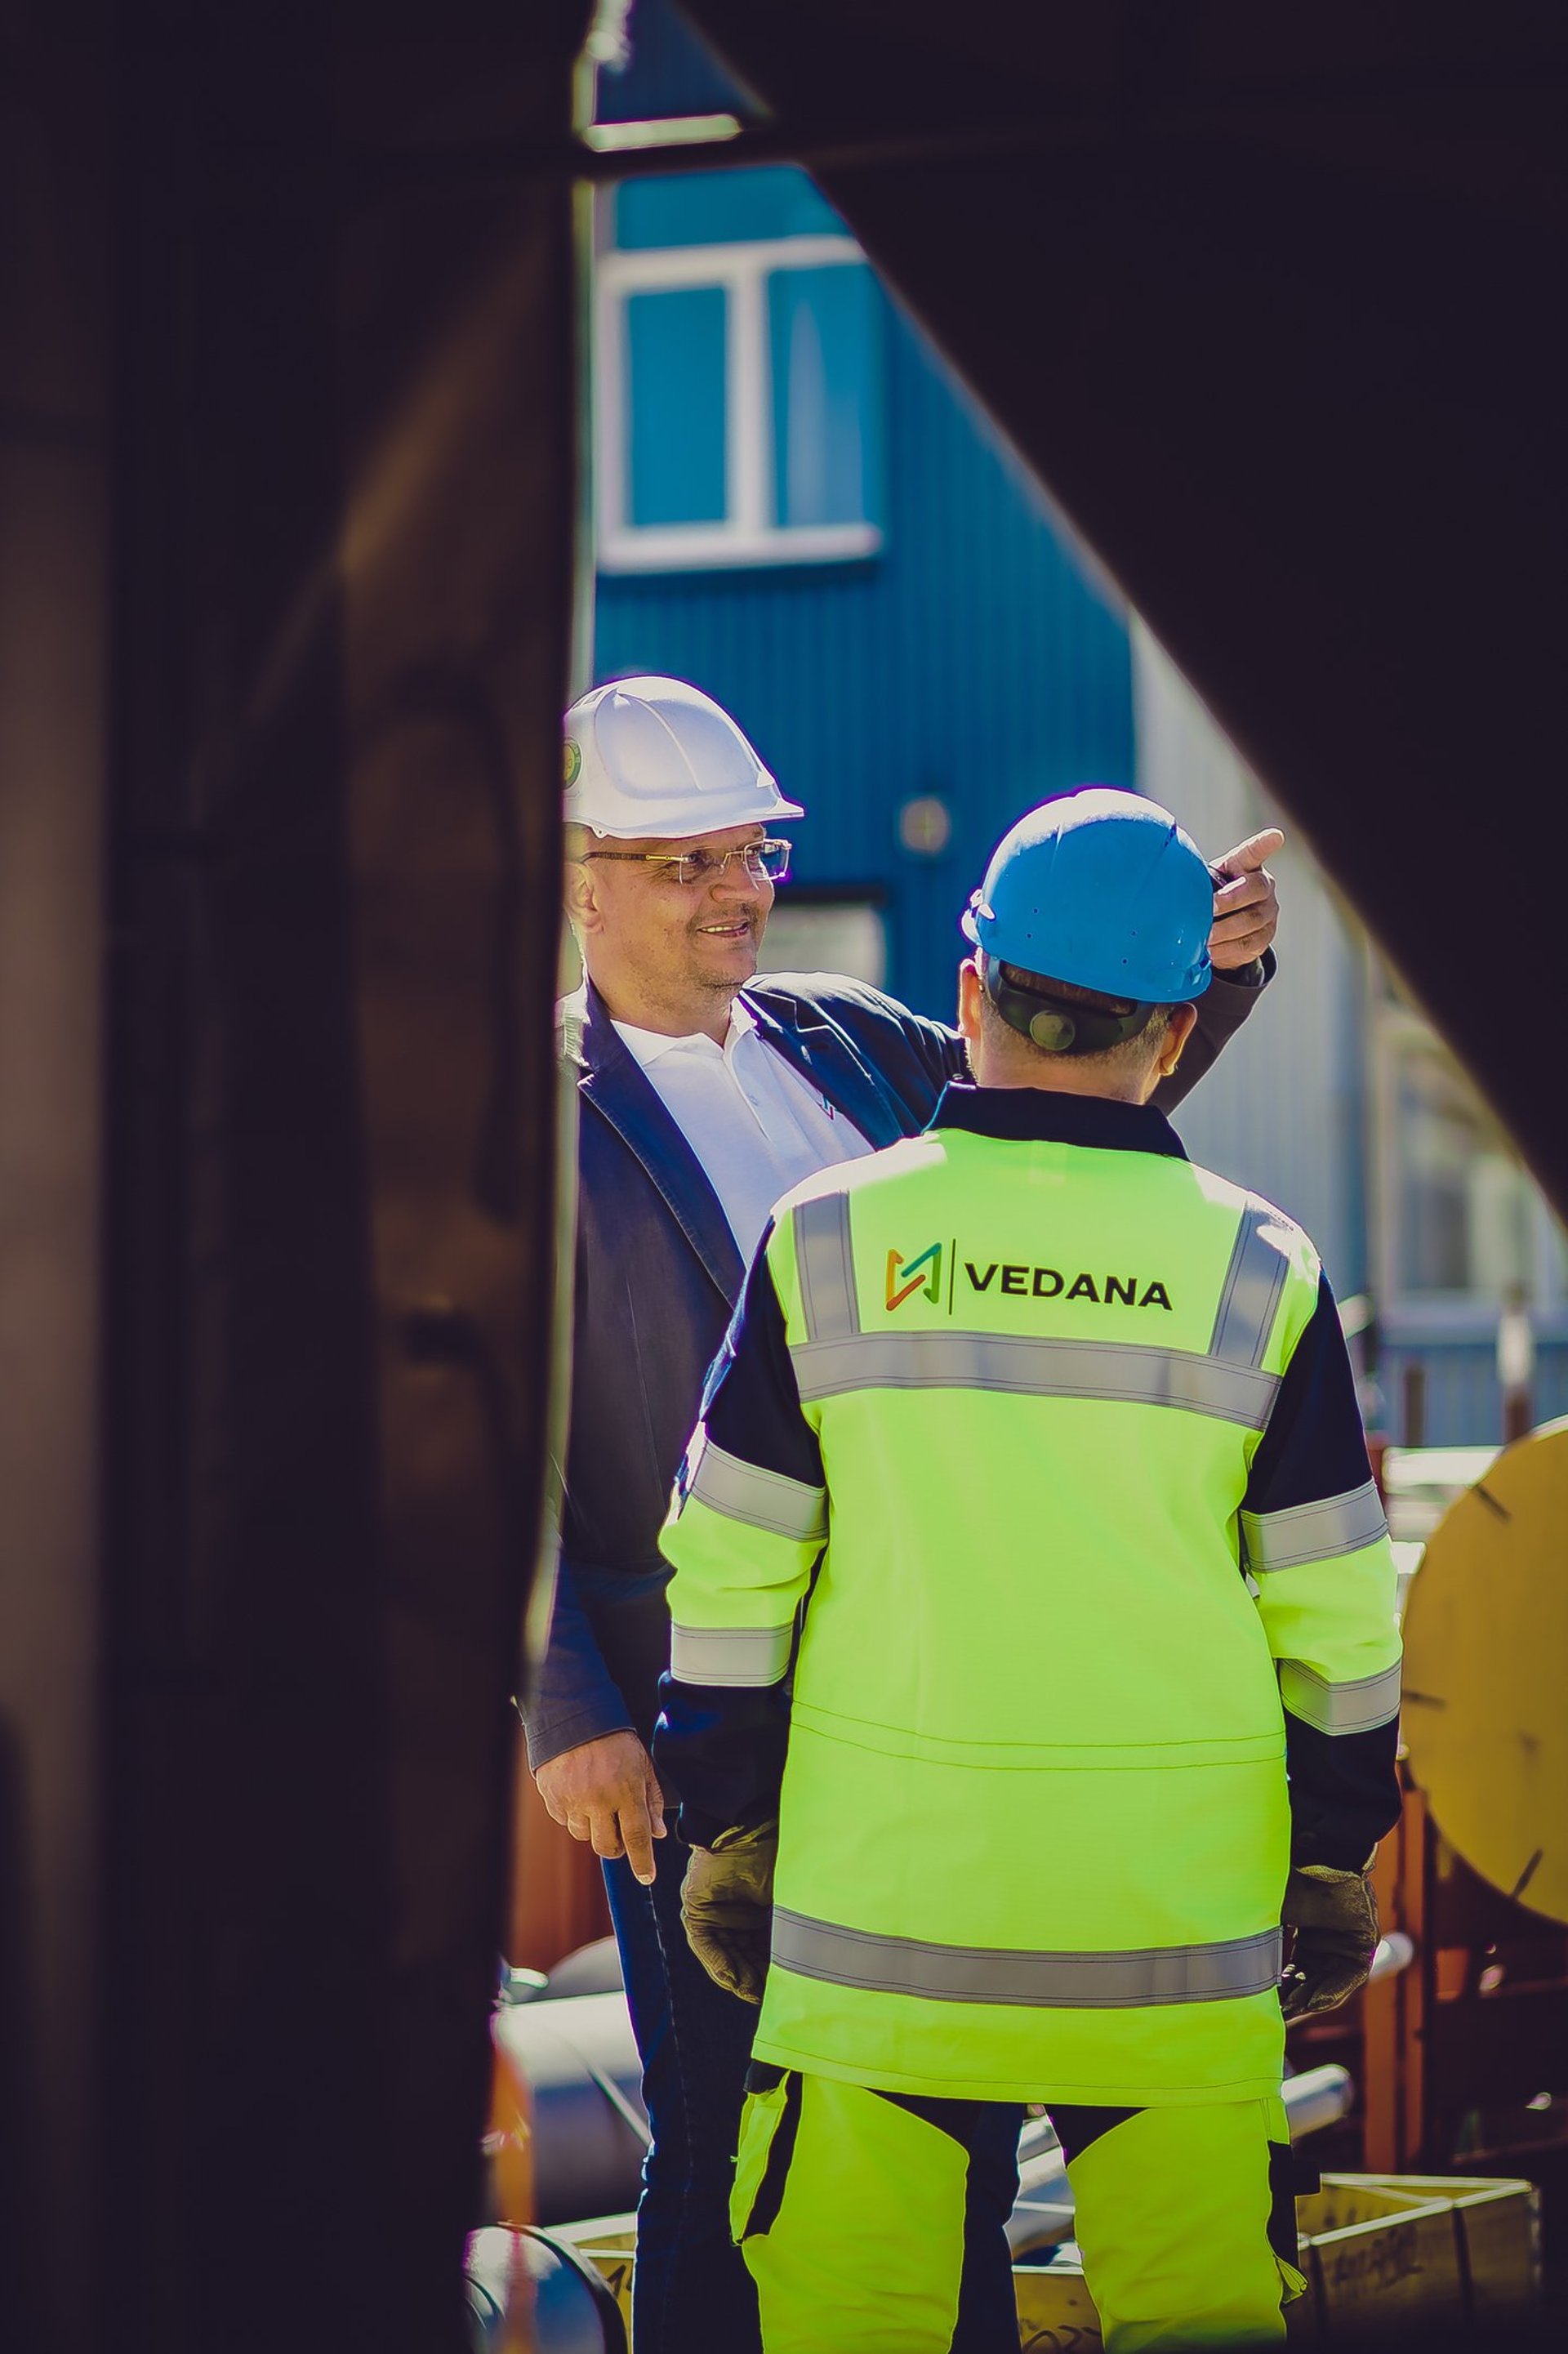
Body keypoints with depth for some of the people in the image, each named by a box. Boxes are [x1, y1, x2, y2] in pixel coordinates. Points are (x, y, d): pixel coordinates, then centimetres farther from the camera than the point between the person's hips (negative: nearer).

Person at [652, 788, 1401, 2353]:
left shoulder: (829, 1242, -2)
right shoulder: (1256, 1271, -1)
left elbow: (729, 1575, 1)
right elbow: (1335, 1616, 3)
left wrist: (725, 1825, 11)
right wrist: (1337, 1857, 14)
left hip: (881, 1875, 0)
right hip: (1177, 1897, 0)